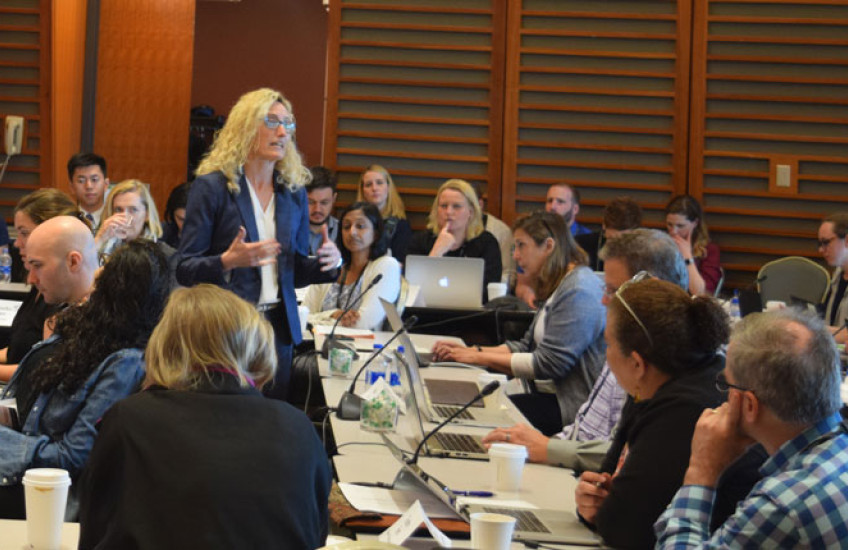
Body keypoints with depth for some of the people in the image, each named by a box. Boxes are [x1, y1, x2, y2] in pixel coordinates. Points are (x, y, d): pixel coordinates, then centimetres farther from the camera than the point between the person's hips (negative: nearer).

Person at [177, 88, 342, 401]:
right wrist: (227, 261, -25)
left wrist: (330, 263, -6)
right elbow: (184, 270, -7)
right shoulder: (212, 187, -5)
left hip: (278, 328, 5)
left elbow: (296, 272, 14)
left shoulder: (294, 192, 10)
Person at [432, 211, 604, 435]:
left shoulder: (578, 291, -16)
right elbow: (527, 347, 17)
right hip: (557, 395, 10)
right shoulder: (558, 288, 19)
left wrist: (480, 358, -12)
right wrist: (471, 351, 5)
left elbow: (547, 364, -19)